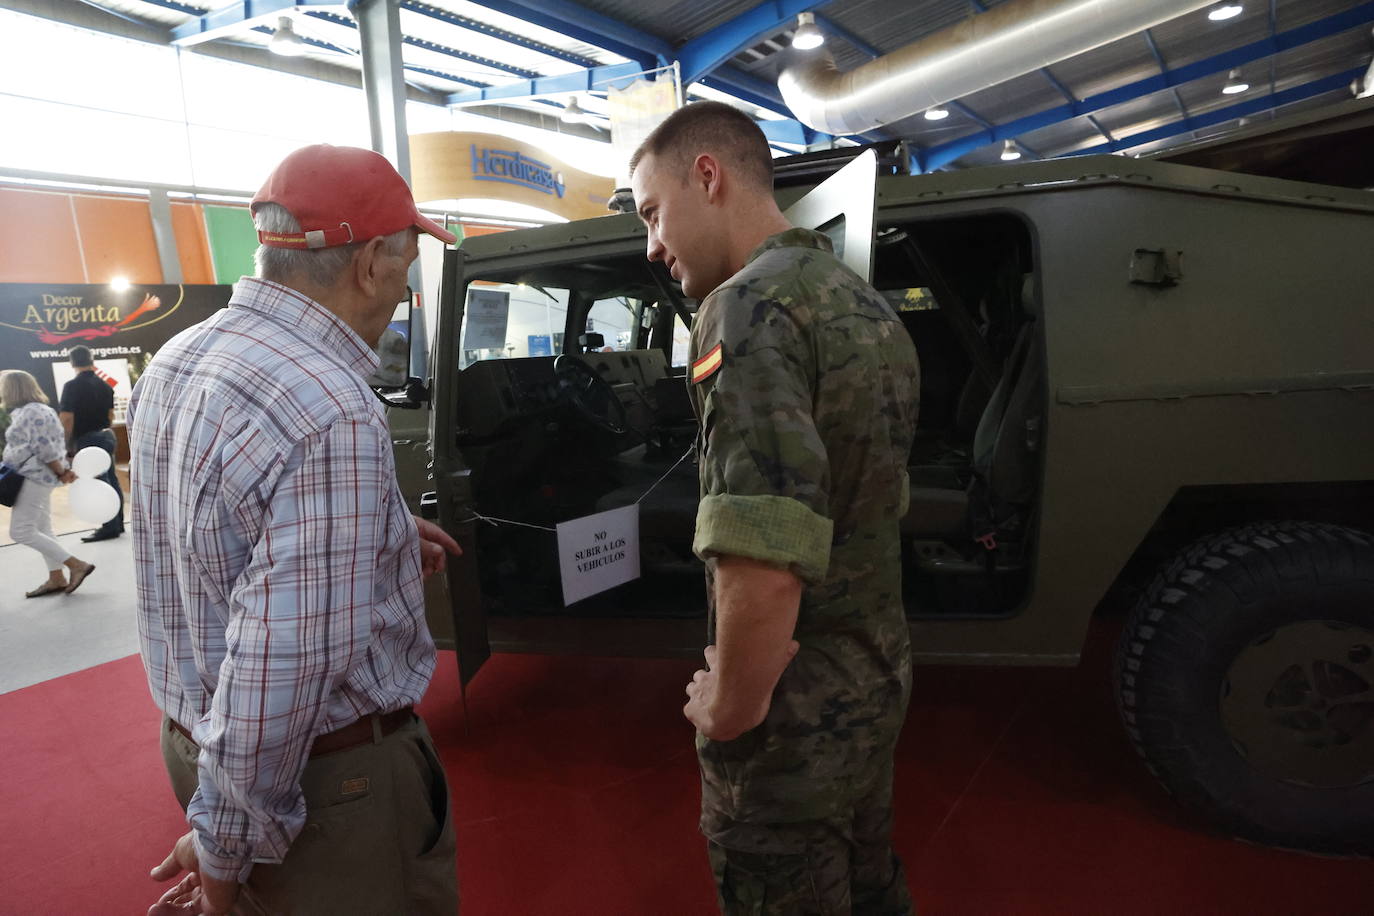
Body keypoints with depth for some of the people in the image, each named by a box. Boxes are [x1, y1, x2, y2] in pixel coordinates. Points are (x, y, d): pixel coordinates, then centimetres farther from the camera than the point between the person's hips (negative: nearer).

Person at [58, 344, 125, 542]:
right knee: (111, 479, 13)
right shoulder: (104, 385, 8)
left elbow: (67, 418, -16)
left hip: (87, 439, -7)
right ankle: (118, 523, 19)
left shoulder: (72, 386, -12)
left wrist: (68, 443, -9)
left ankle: (110, 527, -2)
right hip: (107, 435, 7)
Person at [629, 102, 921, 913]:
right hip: (880, 677, 9)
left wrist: (730, 711, -16)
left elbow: (765, 559, -33)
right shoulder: (864, 303, 9)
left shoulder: (751, 305, -22)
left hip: (797, 713, -8)